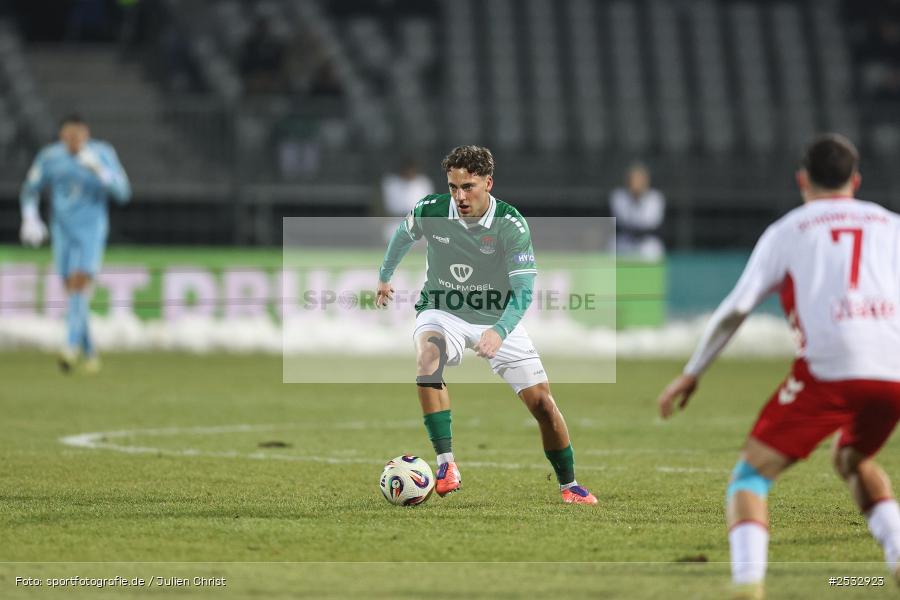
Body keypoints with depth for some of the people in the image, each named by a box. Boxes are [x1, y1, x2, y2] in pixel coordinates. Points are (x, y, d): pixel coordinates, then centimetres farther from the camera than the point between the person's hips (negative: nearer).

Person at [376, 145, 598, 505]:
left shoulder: (512, 225, -21)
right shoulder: (429, 211, -15)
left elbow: (523, 290, -25)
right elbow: (404, 235, 10)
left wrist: (499, 331, -43)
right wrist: (384, 276, 26)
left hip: (497, 317, 0)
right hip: (442, 311, 0)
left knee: (542, 402, -6)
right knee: (428, 354, -35)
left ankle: (568, 485, 18)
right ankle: (445, 464, -34)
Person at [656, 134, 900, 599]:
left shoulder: (786, 231, 16)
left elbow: (735, 309, 10)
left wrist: (692, 373, 16)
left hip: (829, 367, -4)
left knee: (751, 477, 4)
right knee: (853, 461, 32)